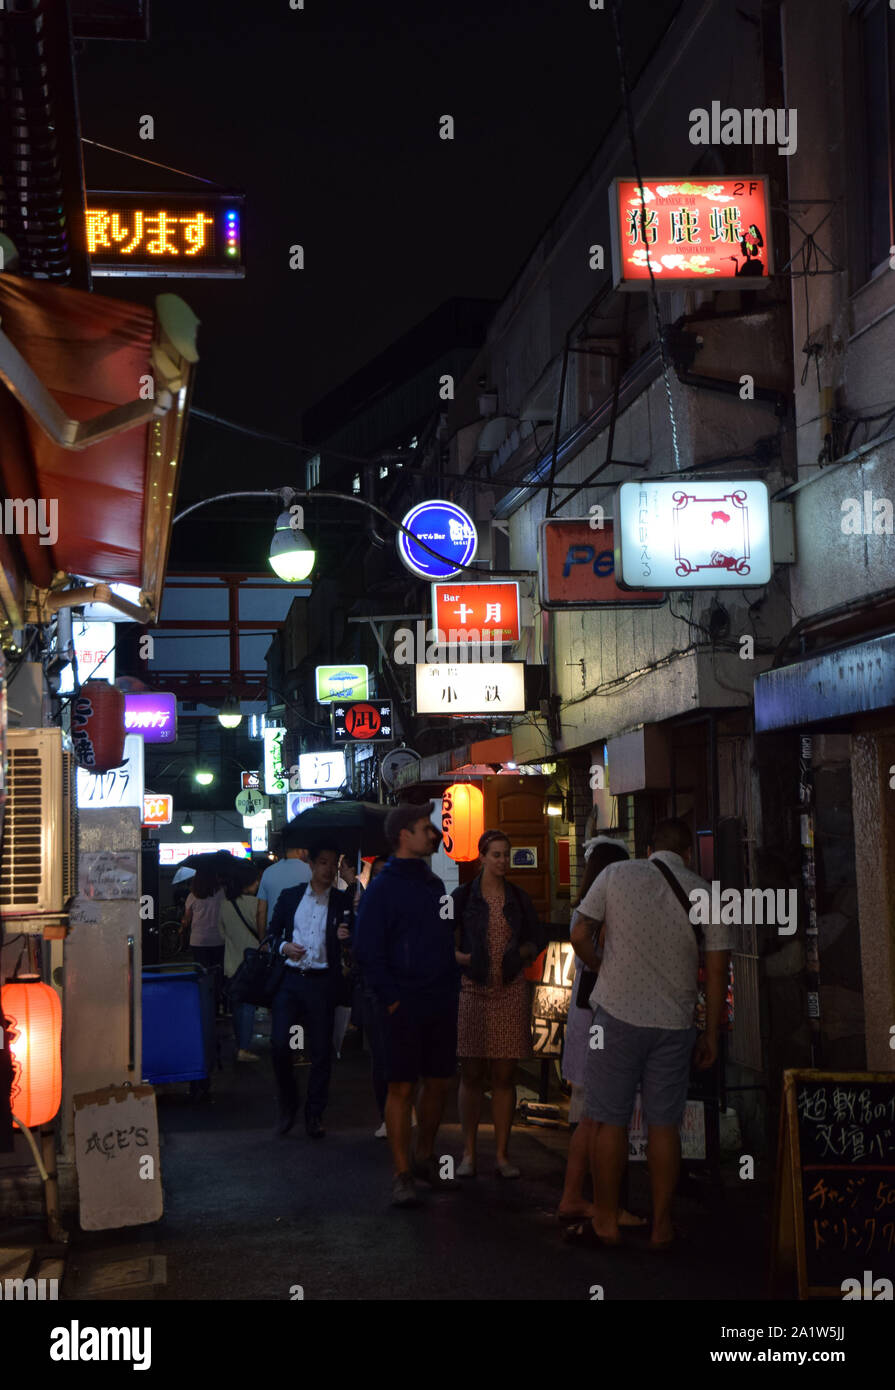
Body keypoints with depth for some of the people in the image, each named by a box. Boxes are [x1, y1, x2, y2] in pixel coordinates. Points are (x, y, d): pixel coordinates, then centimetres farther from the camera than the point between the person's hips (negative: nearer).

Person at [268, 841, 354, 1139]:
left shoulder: (342, 901, 7)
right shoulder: (290, 896, 10)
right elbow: (272, 932, 14)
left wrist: (344, 937, -14)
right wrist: (283, 946, -6)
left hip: (322, 982, 0)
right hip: (289, 979, 1)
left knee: (321, 1050, 1)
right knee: (279, 1045, -6)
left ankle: (314, 1115, 13)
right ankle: (287, 1106, 14)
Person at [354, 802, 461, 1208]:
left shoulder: (434, 884, 14)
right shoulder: (381, 888, -7)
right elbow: (367, 951, -10)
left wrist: (452, 987, 12)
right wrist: (390, 999, -15)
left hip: (441, 1003, 7)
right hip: (405, 1005, -7)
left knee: (438, 1083, 11)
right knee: (401, 1087, -3)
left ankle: (424, 1159, 27)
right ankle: (402, 1175, 3)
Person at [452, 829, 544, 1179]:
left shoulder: (519, 898, 12)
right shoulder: (462, 897, 4)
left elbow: (535, 941, 17)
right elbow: (446, 944, 4)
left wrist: (522, 952, -3)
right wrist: (462, 958, -15)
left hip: (511, 992, 2)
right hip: (473, 991, -2)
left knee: (504, 1076, 3)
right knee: (471, 1074, 0)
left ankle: (502, 1154, 8)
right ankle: (469, 1153, 7)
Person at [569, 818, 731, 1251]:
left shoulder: (615, 875, -2)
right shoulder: (707, 894, 1)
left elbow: (579, 937, 1)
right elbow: (717, 971, 1)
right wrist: (712, 1034, 8)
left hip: (618, 1013, -1)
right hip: (674, 1022, 2)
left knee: (611, 1121, 6)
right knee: (664, 1125, 9)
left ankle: (605, 1221, 13)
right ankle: (662, 1227, 15)